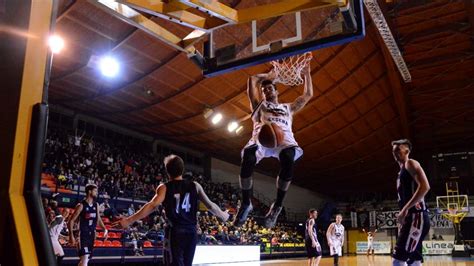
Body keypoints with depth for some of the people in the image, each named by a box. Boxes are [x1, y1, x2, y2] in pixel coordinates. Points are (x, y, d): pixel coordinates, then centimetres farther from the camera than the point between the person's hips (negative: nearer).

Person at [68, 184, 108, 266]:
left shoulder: (96, 205, 7)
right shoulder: (81, 205, -12)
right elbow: (71, 221, -11)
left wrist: (105, 229, 8)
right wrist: (71, 235, -19)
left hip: (92, 235, 7)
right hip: (83, 235, -7)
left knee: (86, 259, 15)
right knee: (84, 258, -16)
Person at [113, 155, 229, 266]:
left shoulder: (164, 188, -4)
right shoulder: (195, 186, 5)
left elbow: (152, 206, -19)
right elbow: (210, 205, 8)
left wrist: (129, 220, -24)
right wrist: (223, 215, 27)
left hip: (175, 233, -4)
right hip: (191, 233, 4)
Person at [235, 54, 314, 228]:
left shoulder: (288, 108, 41)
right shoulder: (259, 105, 34)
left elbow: (308, 94, 41)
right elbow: (252, 80, 24)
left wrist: (307, 74, 43)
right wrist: (268, 76, 36)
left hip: (284, 137, 1)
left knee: (288, 157, -39)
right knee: (248, 157, -37)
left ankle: (277, 205, -26)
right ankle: (246, 204, -19)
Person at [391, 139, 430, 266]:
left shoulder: (411, 164, -3)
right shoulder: (401, 171, 25)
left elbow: (424, 186, -19)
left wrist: (405, 209, -22)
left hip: (416, 216, -10)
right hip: (410, 218, 10)